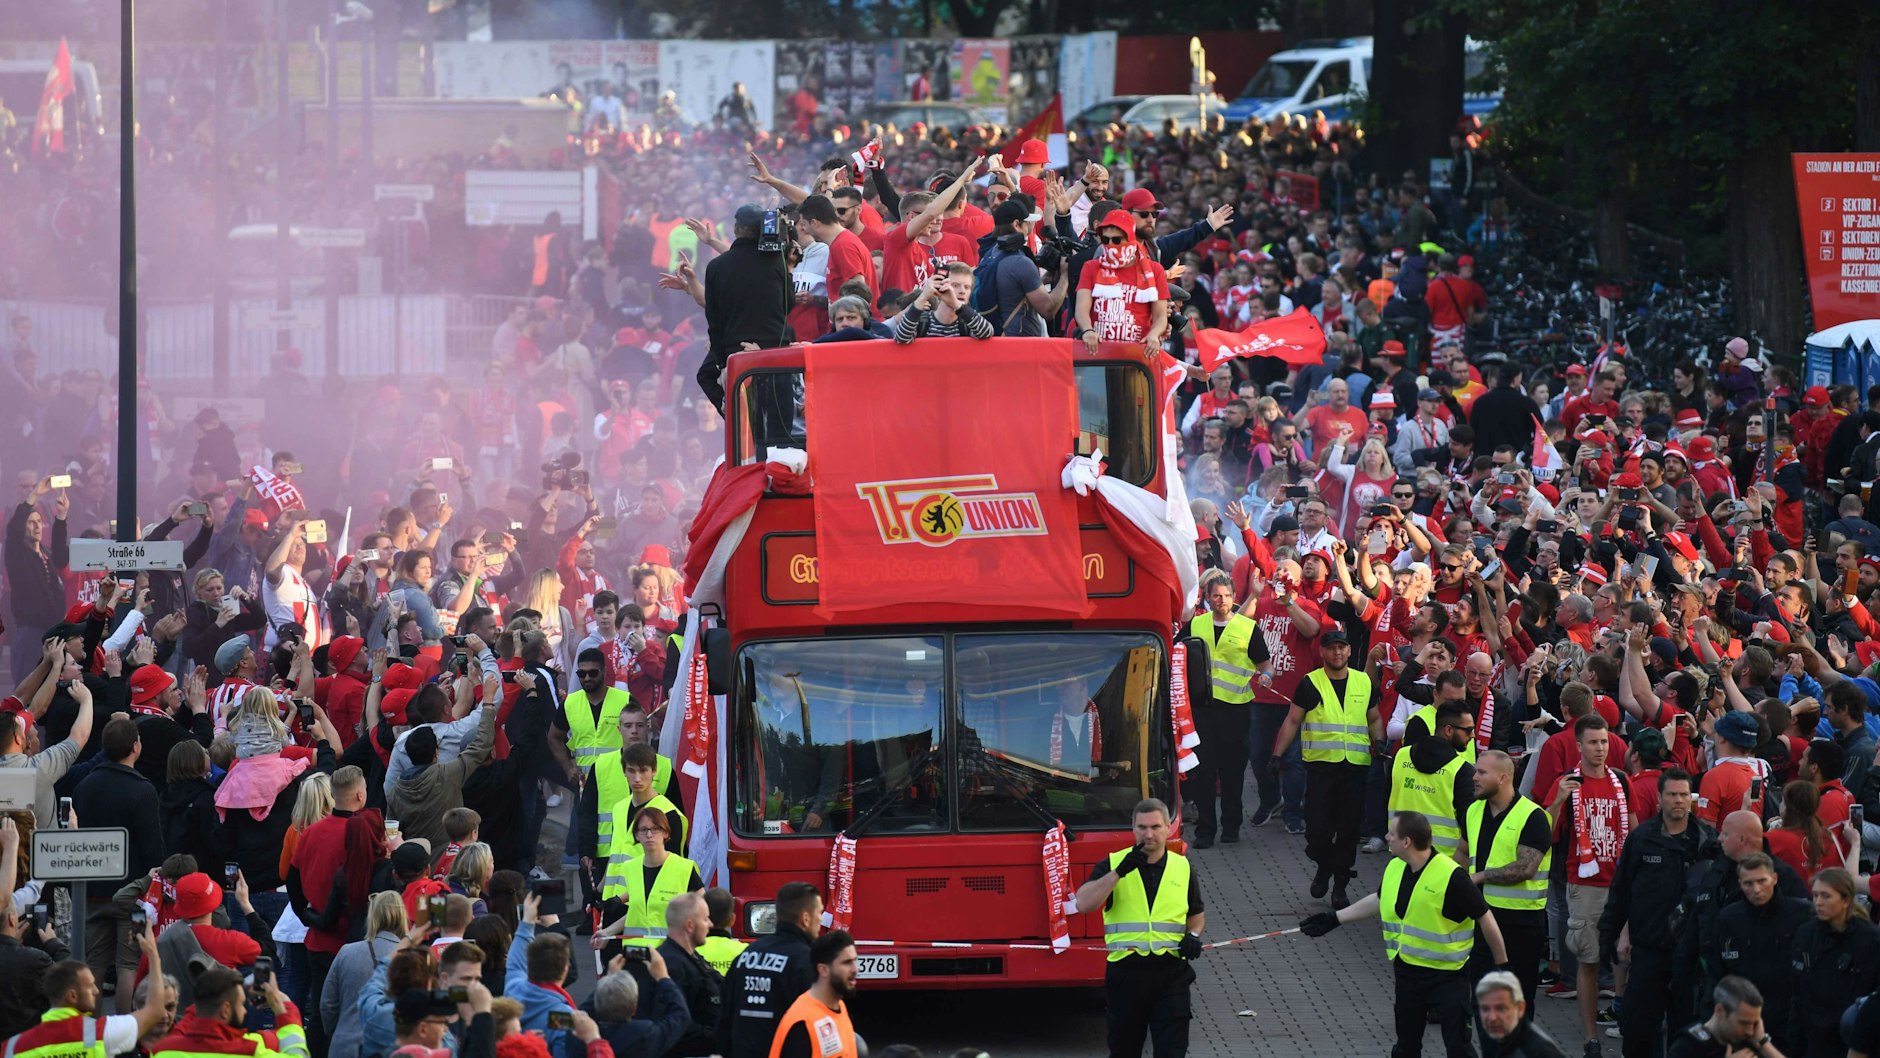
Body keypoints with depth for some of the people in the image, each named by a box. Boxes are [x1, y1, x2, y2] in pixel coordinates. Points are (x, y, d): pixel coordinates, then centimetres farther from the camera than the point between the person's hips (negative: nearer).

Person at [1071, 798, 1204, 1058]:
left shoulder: (1182, 868, 9)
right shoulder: (1111, 865, 2)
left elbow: (1197, 914, 23)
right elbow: (1083, 903, -14)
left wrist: (1194, 936, 1)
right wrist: (1120, 871, -21)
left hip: (1171, 972, 1)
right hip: (1126, 973, 0)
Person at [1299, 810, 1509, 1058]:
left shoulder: (1451, 877, -24)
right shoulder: (1395, 868, -1)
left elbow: (1485, 917, -17)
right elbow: (1379, 900, 19)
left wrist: (1502, 964, -11)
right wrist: (1335, 918, 21)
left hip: (1447, 975, -7)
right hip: (1408, 970, 7)